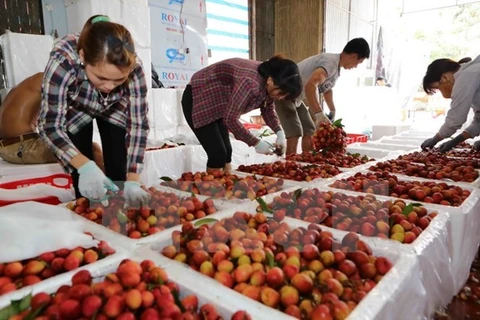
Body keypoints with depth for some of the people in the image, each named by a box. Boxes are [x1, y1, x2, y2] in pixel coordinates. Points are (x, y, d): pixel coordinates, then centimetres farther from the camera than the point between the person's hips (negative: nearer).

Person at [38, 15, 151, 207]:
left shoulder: (133, 69, -37)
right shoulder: (63, 62, -41)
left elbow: (138, 124, -32)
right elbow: (50, 125, -38)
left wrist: (132, 181, -40)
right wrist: (85, 166, -55)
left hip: (113, 110, 1)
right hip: (74, 110, -1)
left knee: (119, 171, -5)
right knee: (84, 176, -10)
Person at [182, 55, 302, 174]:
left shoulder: (268, 80, -8)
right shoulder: (251, 83, -36)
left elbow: (268, 109, 9)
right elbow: (230, 119, -30)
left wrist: (280, 132, -6)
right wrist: (256, 142, -21)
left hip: (215, 104, 9)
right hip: (197, 100, -9)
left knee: (226, 151, 8)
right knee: (218, 154, -12)